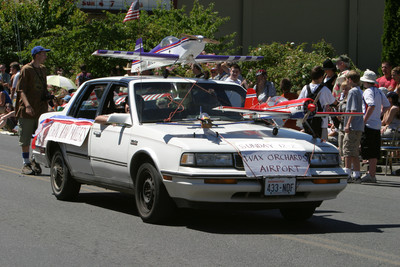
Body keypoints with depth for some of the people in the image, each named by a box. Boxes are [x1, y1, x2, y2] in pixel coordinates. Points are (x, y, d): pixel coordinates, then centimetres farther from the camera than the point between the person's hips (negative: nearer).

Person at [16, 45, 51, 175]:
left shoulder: (43, 69, 14)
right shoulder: (26, 69, -7)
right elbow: (21, 89, -12)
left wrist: (46, 105, 18)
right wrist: (27, 105, -24)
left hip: (41, 110, 6)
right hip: (28, 110, -6)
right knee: (25, 139, 0)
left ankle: (35, 161, 15)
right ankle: (26, 164, 7)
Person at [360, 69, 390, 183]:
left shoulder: (368, 92, -12)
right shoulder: (379, 92, 14)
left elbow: (372, 106, -26)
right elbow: (387, 105, 22)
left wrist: (364, 121, -22)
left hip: (368, 125, -8)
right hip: (377, 124, 8)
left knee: (370, 152, -6)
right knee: (374, 152, 11)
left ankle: (371, 175, -6)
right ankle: (372, 172, 16)